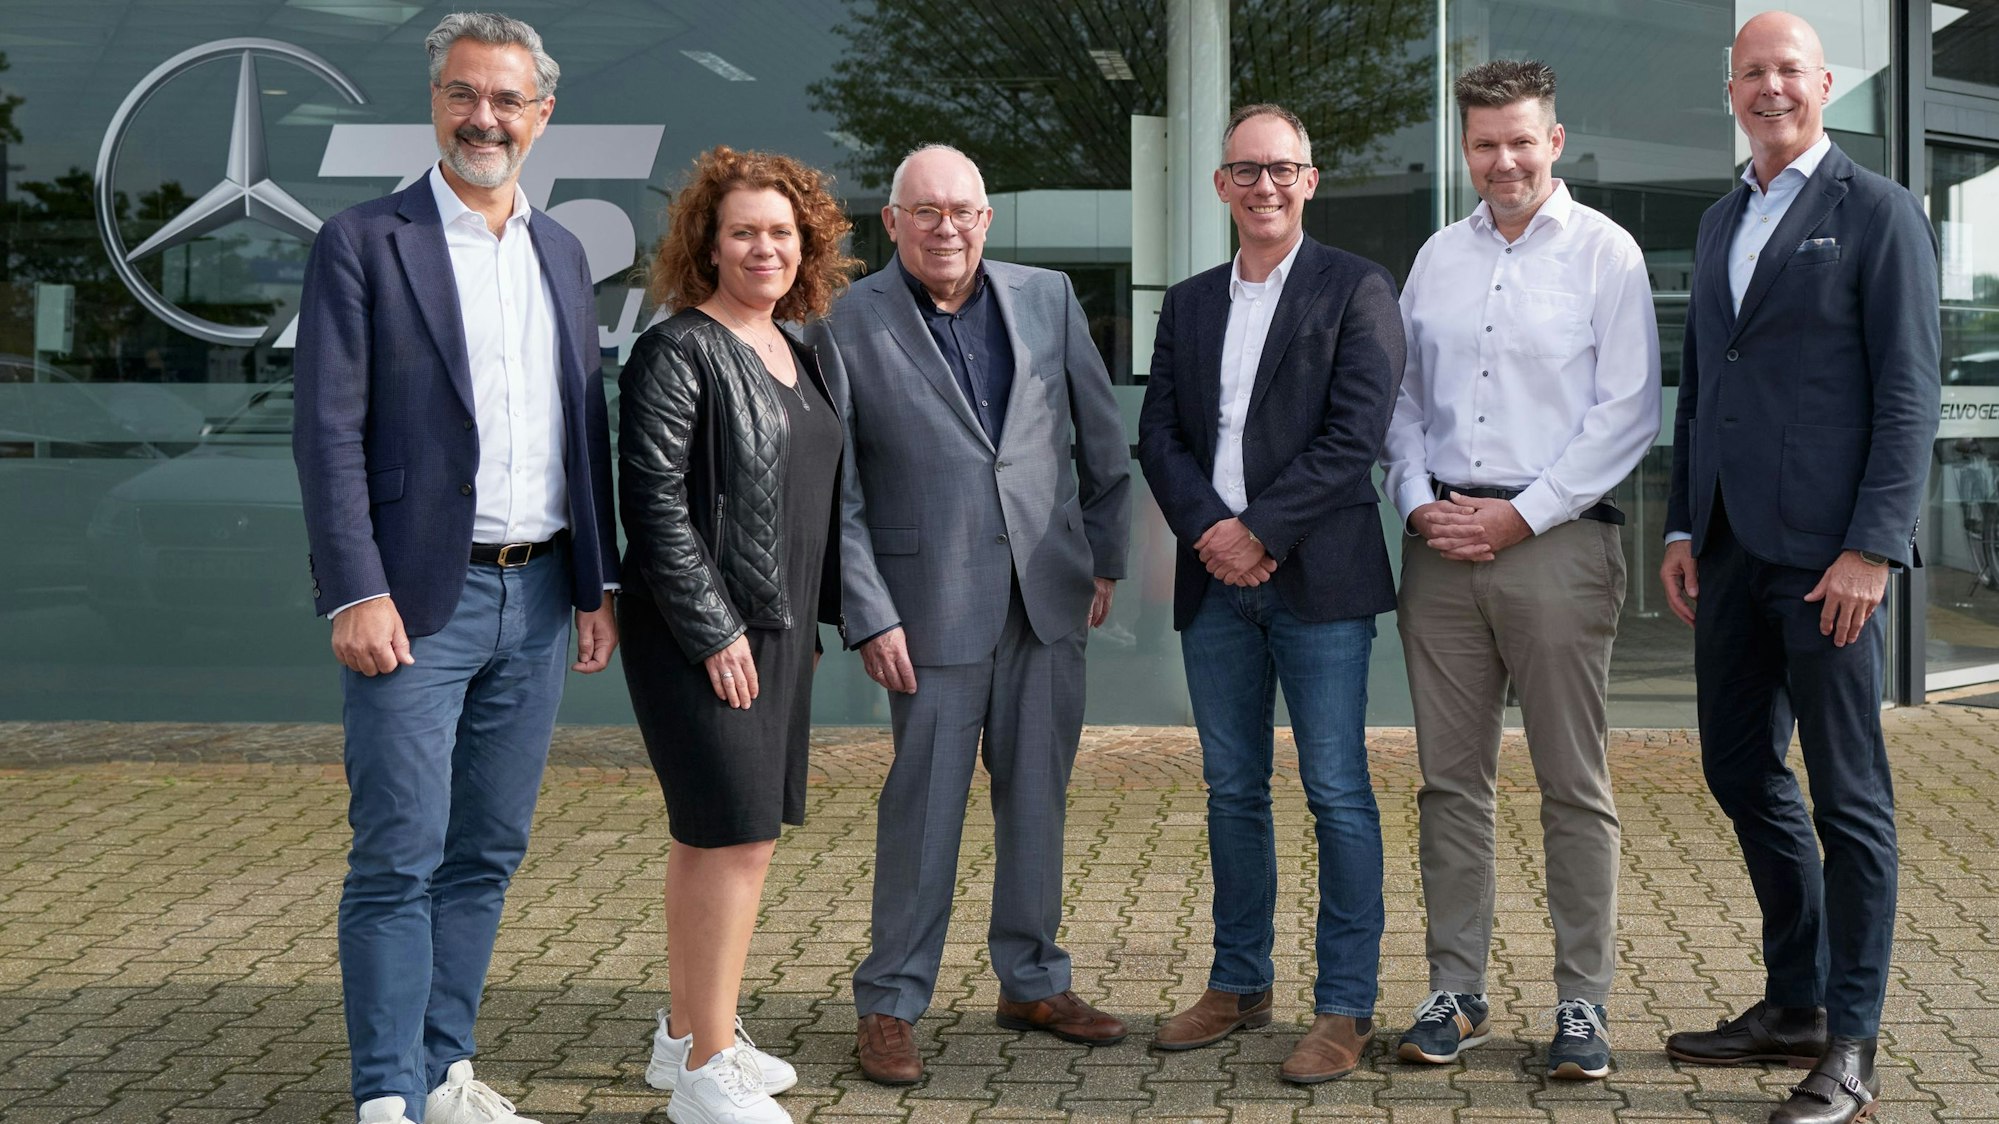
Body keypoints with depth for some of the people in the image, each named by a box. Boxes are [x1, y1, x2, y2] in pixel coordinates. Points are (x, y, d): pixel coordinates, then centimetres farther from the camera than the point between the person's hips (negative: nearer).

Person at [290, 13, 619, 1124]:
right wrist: (356, 593, -16)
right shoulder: (364, 242, -3)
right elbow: (329, 431, -8)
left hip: (536, 601, 6)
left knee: (488, 853, 11)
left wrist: (600, 584, 11)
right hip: (419, 604, -5)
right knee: (399, 859, -4)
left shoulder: (562, 253, 14)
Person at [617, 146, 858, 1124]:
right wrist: (714, 630, -17)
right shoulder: (677, 352, -10)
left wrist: (813, 616, 15)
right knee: (736, 836, -11)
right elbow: (654, 502, -15)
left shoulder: (795, 352, 14)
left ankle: (685, 1034, 25)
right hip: (702, 634, -8)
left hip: (777, 630, 8)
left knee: (709, 835, 15)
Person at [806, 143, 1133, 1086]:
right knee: (925, 801, -1)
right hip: (934, 601, -4)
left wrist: (1106, 557, 11)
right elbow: (833, 489, -5)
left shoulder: (1047, 299, 6)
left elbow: (1101, 437, 13)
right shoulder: (850, 324, -4)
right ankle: (890, 1003, 11)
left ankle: (1033, 982, 26)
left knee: (1037, 791, 11)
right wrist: (869, 615, -10)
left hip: (1048, 591, 4)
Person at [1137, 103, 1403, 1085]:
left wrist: (1261, 533, -14)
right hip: (1213, 580, 5)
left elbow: (1355, 433, -10)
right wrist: (1209, 528, -8)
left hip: (1318, 576, -5)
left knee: (1337, 793, -3)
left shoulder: (1355, 289, 0)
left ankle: (1346, 1006, 4)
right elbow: (1158, 434, 9)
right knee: (1231, 790, 12)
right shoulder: (1189, 303, 16)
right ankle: (1239, 983, 24)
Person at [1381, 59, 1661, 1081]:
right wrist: (1417, 499, 0)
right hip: (1442, 540, 4)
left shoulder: (1603, 252, 0)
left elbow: (1629, 412, -6)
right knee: (1450, 781, 7)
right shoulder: (1439, 256, 14)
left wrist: (1522, 515, -11)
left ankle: (1582, 1004, 8)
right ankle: (1455, 994, 15)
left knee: (1574, 787, 0)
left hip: (1555, 539, -4)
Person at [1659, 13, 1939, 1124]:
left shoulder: (1879, 212, -3)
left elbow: (1910, 391, -9)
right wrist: (1684, 527, 12)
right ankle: (1795, 1005, 26)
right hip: (1730, 544, 8)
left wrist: (1872, 546, -16)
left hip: (1825, 550, -7)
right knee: (1742, 773, 13)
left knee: (1849, 795, -1)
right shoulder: (1720, 224, 18)